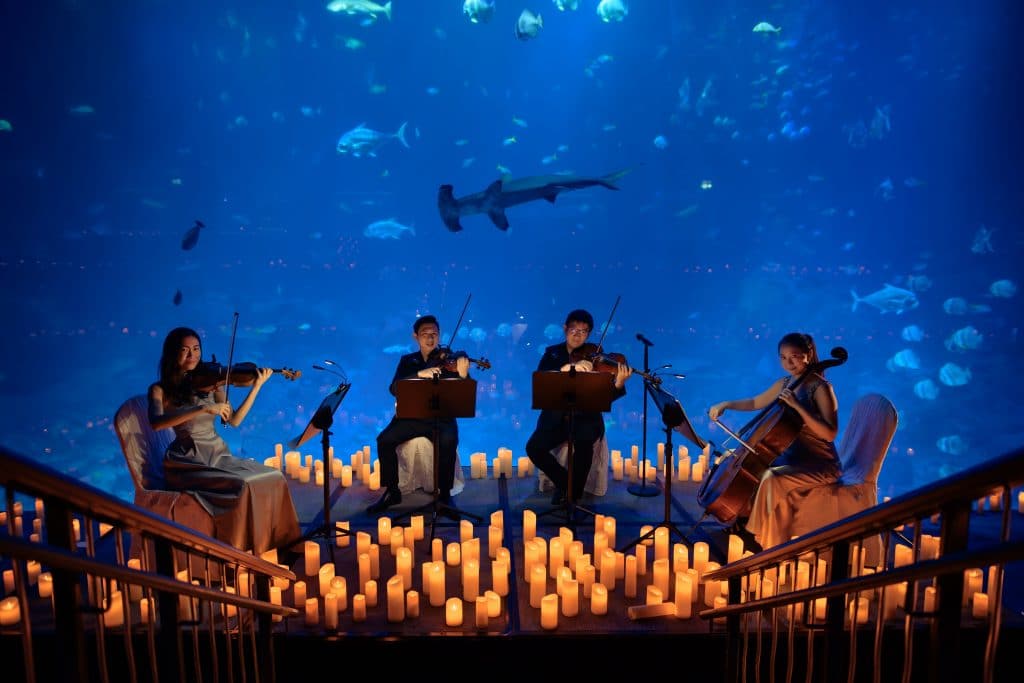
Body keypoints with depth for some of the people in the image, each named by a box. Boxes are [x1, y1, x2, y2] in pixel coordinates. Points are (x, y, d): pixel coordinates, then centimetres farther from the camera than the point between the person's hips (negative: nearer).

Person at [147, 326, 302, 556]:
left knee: (273, 478, -16)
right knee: (243, 486, -29)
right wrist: (203, 409, -31)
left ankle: (272, 544, -6)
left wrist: (257, 386, -6)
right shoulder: (160, 389, -1)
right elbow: (155, 423, -23)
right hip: (188, 462, -5)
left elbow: (234, 420, 1)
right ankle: (239, 551, -15)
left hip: (218, 455, 5)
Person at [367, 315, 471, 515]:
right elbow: (394, 389, -6)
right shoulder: (407, 361, 11)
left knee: (448, 442, -33)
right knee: (384, 440, -22)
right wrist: (419, 374, -22)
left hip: (441, 418, -2)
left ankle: (444, 493, -14)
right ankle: (392, 491, -2)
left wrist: (463, 375, -30)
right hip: (412, 416, 3)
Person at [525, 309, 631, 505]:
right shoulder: (552, 353, 8)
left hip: (585, 417, -1)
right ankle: (564, 481, 5)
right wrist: (569, 368, -28)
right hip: (556, 417, 2)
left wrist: (618, 384, -29)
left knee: (584, 442, -33)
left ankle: (574, 492, -7)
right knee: (534, 447, -22)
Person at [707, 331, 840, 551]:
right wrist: (726, 404, 8)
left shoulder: (820, 387, -15)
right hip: (793, 456, 8)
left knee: (771, 479, -28)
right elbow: (755, 403, 22)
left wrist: (797, 406, -30)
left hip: (820, 465, -8)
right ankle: (749, 528, 15)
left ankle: (773, 546, -12)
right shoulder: (784, 383, 6)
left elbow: (830, 434, -25)